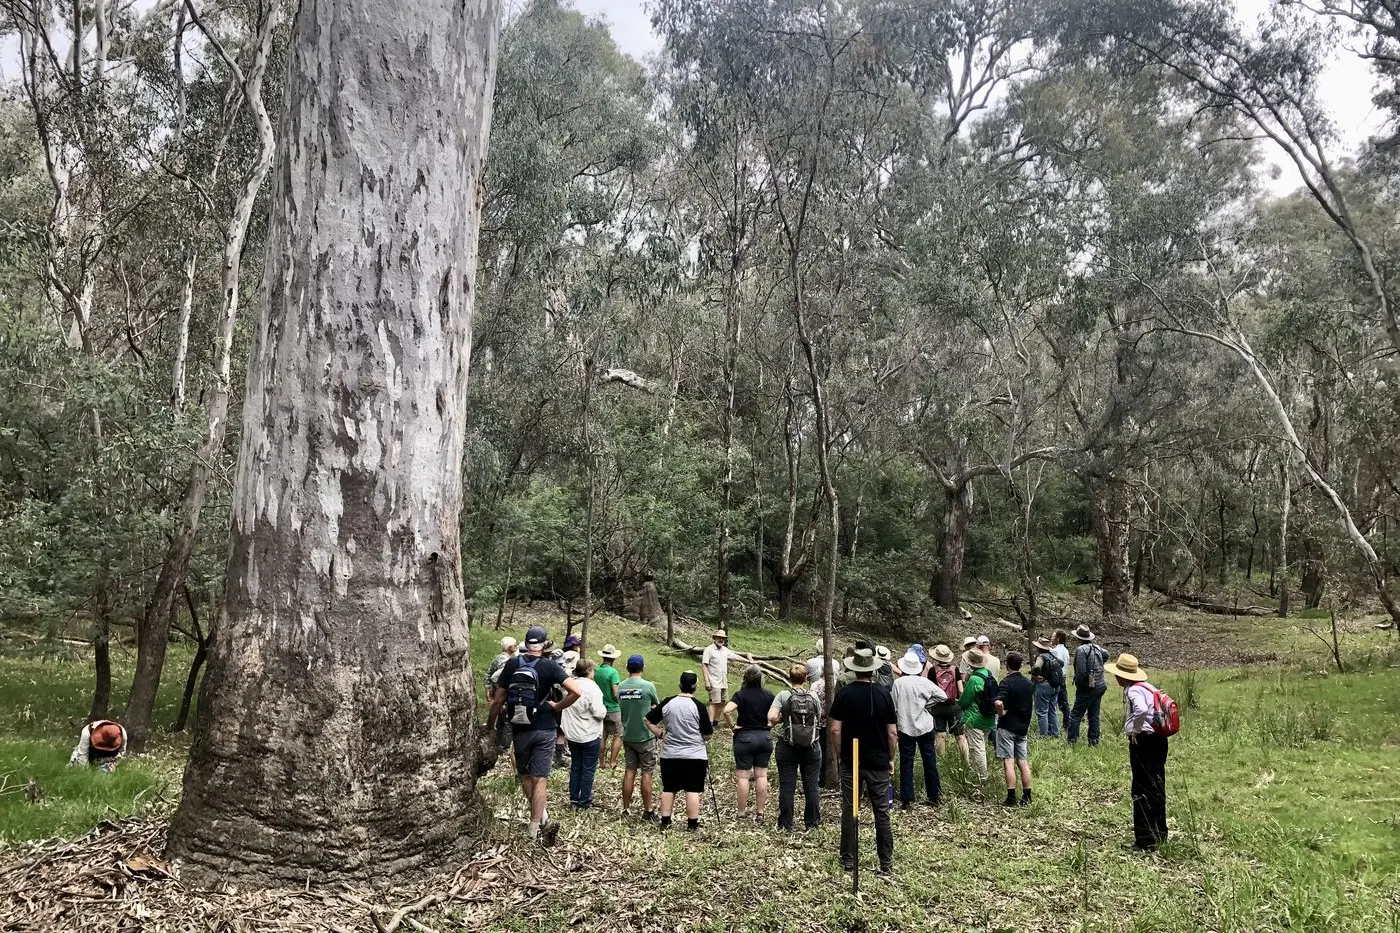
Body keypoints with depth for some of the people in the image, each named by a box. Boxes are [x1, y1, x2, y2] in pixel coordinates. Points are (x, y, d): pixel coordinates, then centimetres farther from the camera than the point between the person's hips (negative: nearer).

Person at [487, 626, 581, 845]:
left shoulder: (512, 664, -5)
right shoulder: (550, 666, -11)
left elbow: (498, 700, -1)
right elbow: (576, 691, -22)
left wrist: (490, 724, 13)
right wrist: (557, 706, -7)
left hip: (519, 730, 2)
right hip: (544, 730, -2)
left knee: (525, 775, 19)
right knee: (540, 778, 4)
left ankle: (542, 818, 18)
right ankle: (535, 827, 4)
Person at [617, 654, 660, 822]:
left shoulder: (621, 687, 0)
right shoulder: (648, 686, -14)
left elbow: (621, 707, 10)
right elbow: (657, 706, 2)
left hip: (627, 736, 5)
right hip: (645, 736, -5)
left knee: (629, 771, 12)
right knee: (647, 774, 3)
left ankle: (626, 808, 17)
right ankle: (647, 811, 8)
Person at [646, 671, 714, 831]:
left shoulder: (667, 703, -3)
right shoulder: (699, 706, -12)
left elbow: (649, 721, 4)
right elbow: (707, 735, -8)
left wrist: (660, 734, 13)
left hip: (669, 755, 3)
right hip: (694, 756, -3)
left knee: (668, 788, 13)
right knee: (693, 790, 4)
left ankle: (665, 821, 17)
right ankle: (692, 824, 8)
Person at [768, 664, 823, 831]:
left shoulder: (783, 696, -9)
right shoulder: (814, 697, -4)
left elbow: (771, 717, -21)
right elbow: (819, 720, 2)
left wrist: (779, 720, -1)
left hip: (787, 748, -1)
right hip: (812, 747, 1)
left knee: (786, 786, 7)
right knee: (812, 786, 11)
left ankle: (786, 824, 12)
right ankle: (812, 823, 18)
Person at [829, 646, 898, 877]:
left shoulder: (844, 694, -8)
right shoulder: (883, 695, -5)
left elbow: (835, 730, -8)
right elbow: (892, 733, -3)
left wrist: (841, 753, 6)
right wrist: (891, 758, 10)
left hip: (850, 762, 0)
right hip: (878, 762, 1)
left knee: (849, 810, 9)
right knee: (882, 812, 8)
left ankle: (848, 860, 15)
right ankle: (886, 863, 10)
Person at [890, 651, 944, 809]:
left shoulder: (898, 683, -9)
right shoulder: (924, 682, -7)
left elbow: (893, 706, -4)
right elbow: (942, 696, -7)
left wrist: (895, 725, 10)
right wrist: (926, 703, 3)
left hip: (905, 727, -1)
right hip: (925, 727, 1)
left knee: (906, 764, 5)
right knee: (930, 762, 12)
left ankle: (907, 800, 4)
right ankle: (934, 797, 19)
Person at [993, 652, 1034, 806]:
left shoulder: (1007, 682, -16)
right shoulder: (1028, 683, 7)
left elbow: (998, 703, -31)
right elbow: (1032, 704, 19)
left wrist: (1001, 714, -14)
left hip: (1007, 727, -6)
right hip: (1023, 727, 6)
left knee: (1008, 762, -3)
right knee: (1023, 762, 11)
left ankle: (1011, 798, -3)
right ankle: (1026, 798, 14)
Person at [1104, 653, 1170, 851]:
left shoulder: (1133, 690, -14)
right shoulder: (1148, 687, 13)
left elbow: (1141, 710, -34)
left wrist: (1134, 730, -18)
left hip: (1143, 740, -9)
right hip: (1159, 738, 9)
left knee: (1142, 791, -3)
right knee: (1157, 788, 20)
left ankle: (1145, 841, 1)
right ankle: (1160, 833, 32)